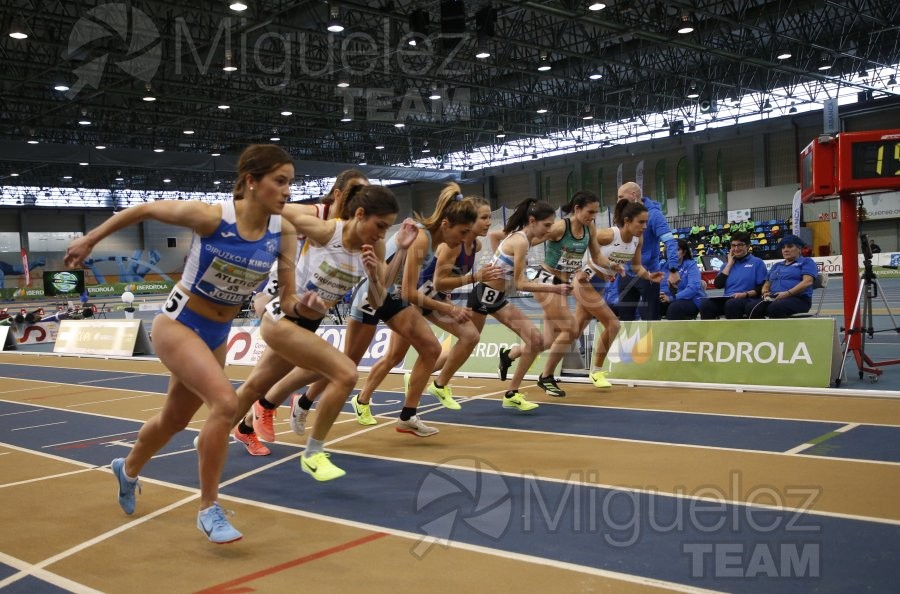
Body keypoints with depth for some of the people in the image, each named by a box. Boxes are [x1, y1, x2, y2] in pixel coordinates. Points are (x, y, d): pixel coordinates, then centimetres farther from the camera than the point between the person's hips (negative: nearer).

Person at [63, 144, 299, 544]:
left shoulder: (284, 232, -13)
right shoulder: (210, 216, -25)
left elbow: (286, 299, -11)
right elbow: (144, 209, -10)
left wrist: (298, 304, -34)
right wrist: (90, 240, 0)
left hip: (217, 334, 6)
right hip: (178, 324, -6)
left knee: (175, 419, 22)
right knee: (225, 402, -26)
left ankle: (128, 470, 53)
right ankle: (209, 510, -9)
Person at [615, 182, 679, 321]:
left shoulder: (653, 214, -16)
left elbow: (670, 242, -23)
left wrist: (673, 270, -32)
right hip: (626, 274, 7)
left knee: (650, 319, 0)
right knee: (625, 318, 12)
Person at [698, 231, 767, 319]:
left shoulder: (757, 263, 10)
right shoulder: (728, 264, 24)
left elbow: (762, 288, 2)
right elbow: (718, 285, 8)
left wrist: (745, 294, -15)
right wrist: (729, 264, 10)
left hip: (748, 300, -4)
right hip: (726, 299, 4)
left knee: (731, 304, -39)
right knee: (705, 303, -28)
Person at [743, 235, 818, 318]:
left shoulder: (807, 262, 13)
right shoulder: (777, 265, 33)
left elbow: (808, 281, -4)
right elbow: (766, 284, 27)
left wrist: (787, 293, -18)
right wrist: (765, 293, 2)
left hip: (798, 299, -5)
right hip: (773, 299, 5)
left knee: (774, 308, -41)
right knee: (751, 307, -30)